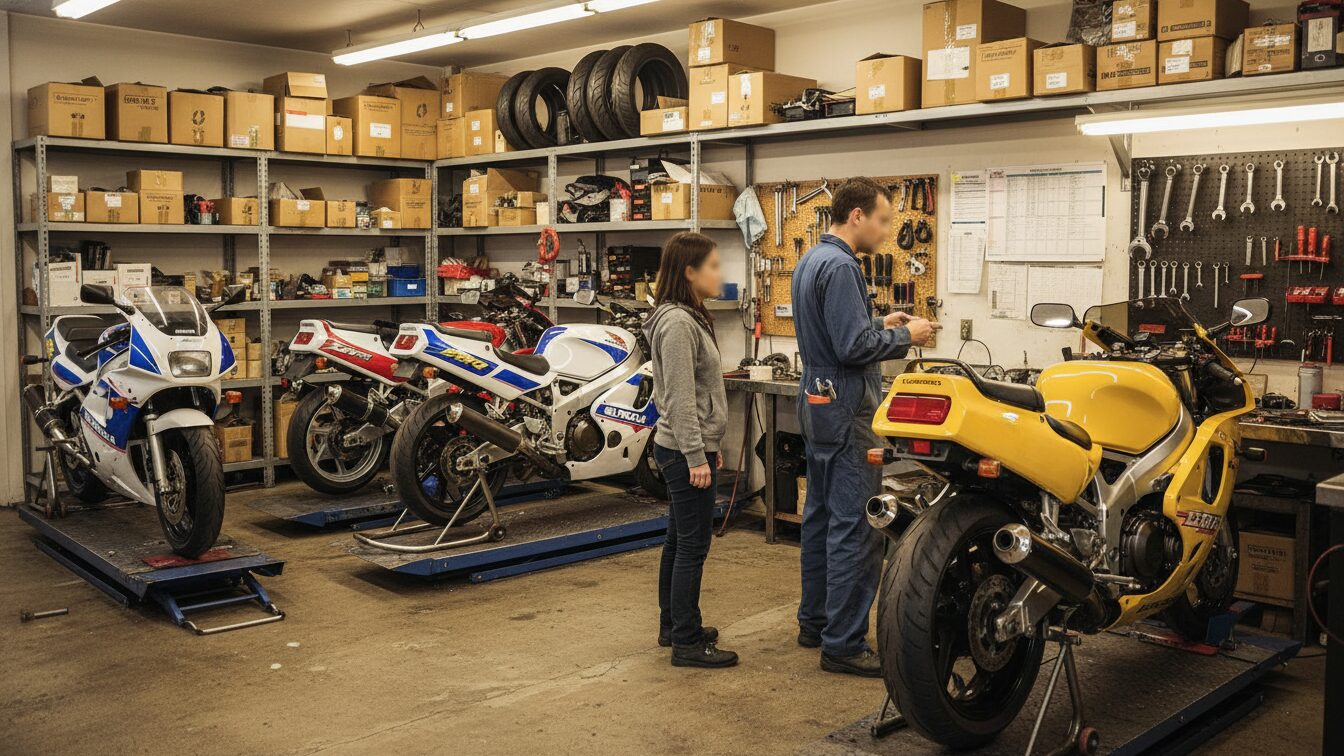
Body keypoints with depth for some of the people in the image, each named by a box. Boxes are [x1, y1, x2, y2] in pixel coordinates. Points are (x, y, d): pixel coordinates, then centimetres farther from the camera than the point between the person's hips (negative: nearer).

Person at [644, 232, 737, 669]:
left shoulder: (688, 318, 14)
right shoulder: (677, 323, -17)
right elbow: (680, 398, -21)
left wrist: (708, 447, 21)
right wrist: (697, 456, -20)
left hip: (684, 449, 10)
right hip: (685, 451, -10)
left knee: (679, 541, 17)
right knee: (692, 546, -4)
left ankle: (673, 625, 28)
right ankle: (687, 643, 3)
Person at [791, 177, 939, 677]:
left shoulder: (811, 261, 14)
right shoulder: (840, 266, -18)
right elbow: (853, 347, -23)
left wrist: (881, 323, 13)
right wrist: (904, 337, -10)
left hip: (819, 404, 11)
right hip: (847, 409, -11)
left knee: (822, 517, 16)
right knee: (856, 527, -8)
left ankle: (814, 622, 25)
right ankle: (843, 644, -4)